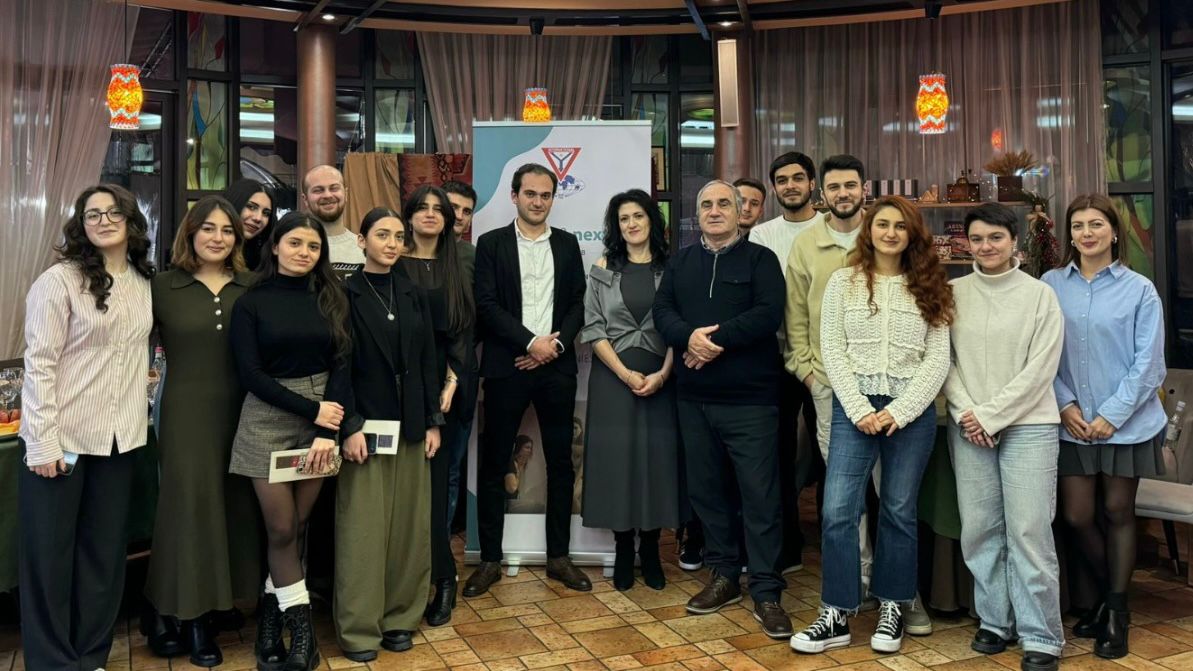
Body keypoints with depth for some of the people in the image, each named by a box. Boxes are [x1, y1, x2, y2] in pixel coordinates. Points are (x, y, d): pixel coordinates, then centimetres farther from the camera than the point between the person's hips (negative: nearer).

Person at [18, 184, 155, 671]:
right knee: (50, 553, 5)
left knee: (104, 550, 12)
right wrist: (42, 441, -17)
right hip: (64, 436, -5)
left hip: (120, 436, 5)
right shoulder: (60, 280, -8)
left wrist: (142, 407, 10)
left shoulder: (144, 282, 8)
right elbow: (39, 363, -12)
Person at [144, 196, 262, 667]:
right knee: (191, 508, 2)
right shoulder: (162, 286, -1)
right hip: (186, 412, -2)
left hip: (240, 412, 3)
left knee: (236, 508, 9)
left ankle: (216, 605, 26)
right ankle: (193, 619, 15)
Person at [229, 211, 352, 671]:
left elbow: (341, 364, 0)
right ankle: (301, 629, 12)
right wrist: (311, 409, -14)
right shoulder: (251, 302, -1)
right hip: (268, 422, -2)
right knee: (281, 530, 0)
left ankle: (271, 617, 23)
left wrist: (327, 429, -12)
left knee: (298, 526, 6)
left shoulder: (331, 300, 6)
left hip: (322, 420, 2)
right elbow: (250, 373, -7)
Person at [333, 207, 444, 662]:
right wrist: (349, 426, -15)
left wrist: (432, 420, 4)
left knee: (409, 525, 8)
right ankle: (358, 628, 10)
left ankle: (400, 617, 20)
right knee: (363, 527, -1)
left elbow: (427, 361, 9)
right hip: (365, 423, -4)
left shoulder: (413, 295, 10)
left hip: (410, 424, 5)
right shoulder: (345, 294, -3)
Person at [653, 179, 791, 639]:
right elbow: (661, 310, 4)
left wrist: (718, 337, -17)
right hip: (694, 398, 5)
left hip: (750, 398, -4)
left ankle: (766, 592, 7)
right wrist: (688, 337, -16)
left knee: (759, 494, -2)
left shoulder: (760, 259, 1)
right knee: (707, 489, 12)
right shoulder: (681, 261, 14)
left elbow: (769, 314, -12)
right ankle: (724, 575, 27)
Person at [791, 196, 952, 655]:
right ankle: (836, 615, 6)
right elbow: (832, 352, -1)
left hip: (912, 411, 1)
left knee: (899, 512, 9)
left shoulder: (930, 289, 6)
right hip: (854, 407, 0)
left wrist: (900, 411, -11)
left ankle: (892, 609, 24)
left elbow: (937, 360, 0)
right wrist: (859, 409, -10)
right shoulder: (843, 282, 4)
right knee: (838, 511, -4)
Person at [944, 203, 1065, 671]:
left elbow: (1039, 370, -5)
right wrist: (965, 412, -7)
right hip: (968, 428, 3)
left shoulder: (1040, 295, -1)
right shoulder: (953, 293, 7)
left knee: (1029, 531, -4)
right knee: (979, 529, 5)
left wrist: (991, 417, -10)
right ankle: (996, 621, 21)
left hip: (1028, 426, -2)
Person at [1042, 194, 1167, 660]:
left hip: (1127, 423, -2)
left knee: (1117, 513, 8)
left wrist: (1111, 415, -12)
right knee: (1077, 517, 5)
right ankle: (1107, 599, 30)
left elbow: (1147, 363, -6)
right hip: (1072, 423, 2)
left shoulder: (1140, 290, -4)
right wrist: (1065, 405, -9)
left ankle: (1117, 613, 22)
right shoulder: (1051, 285, 0)